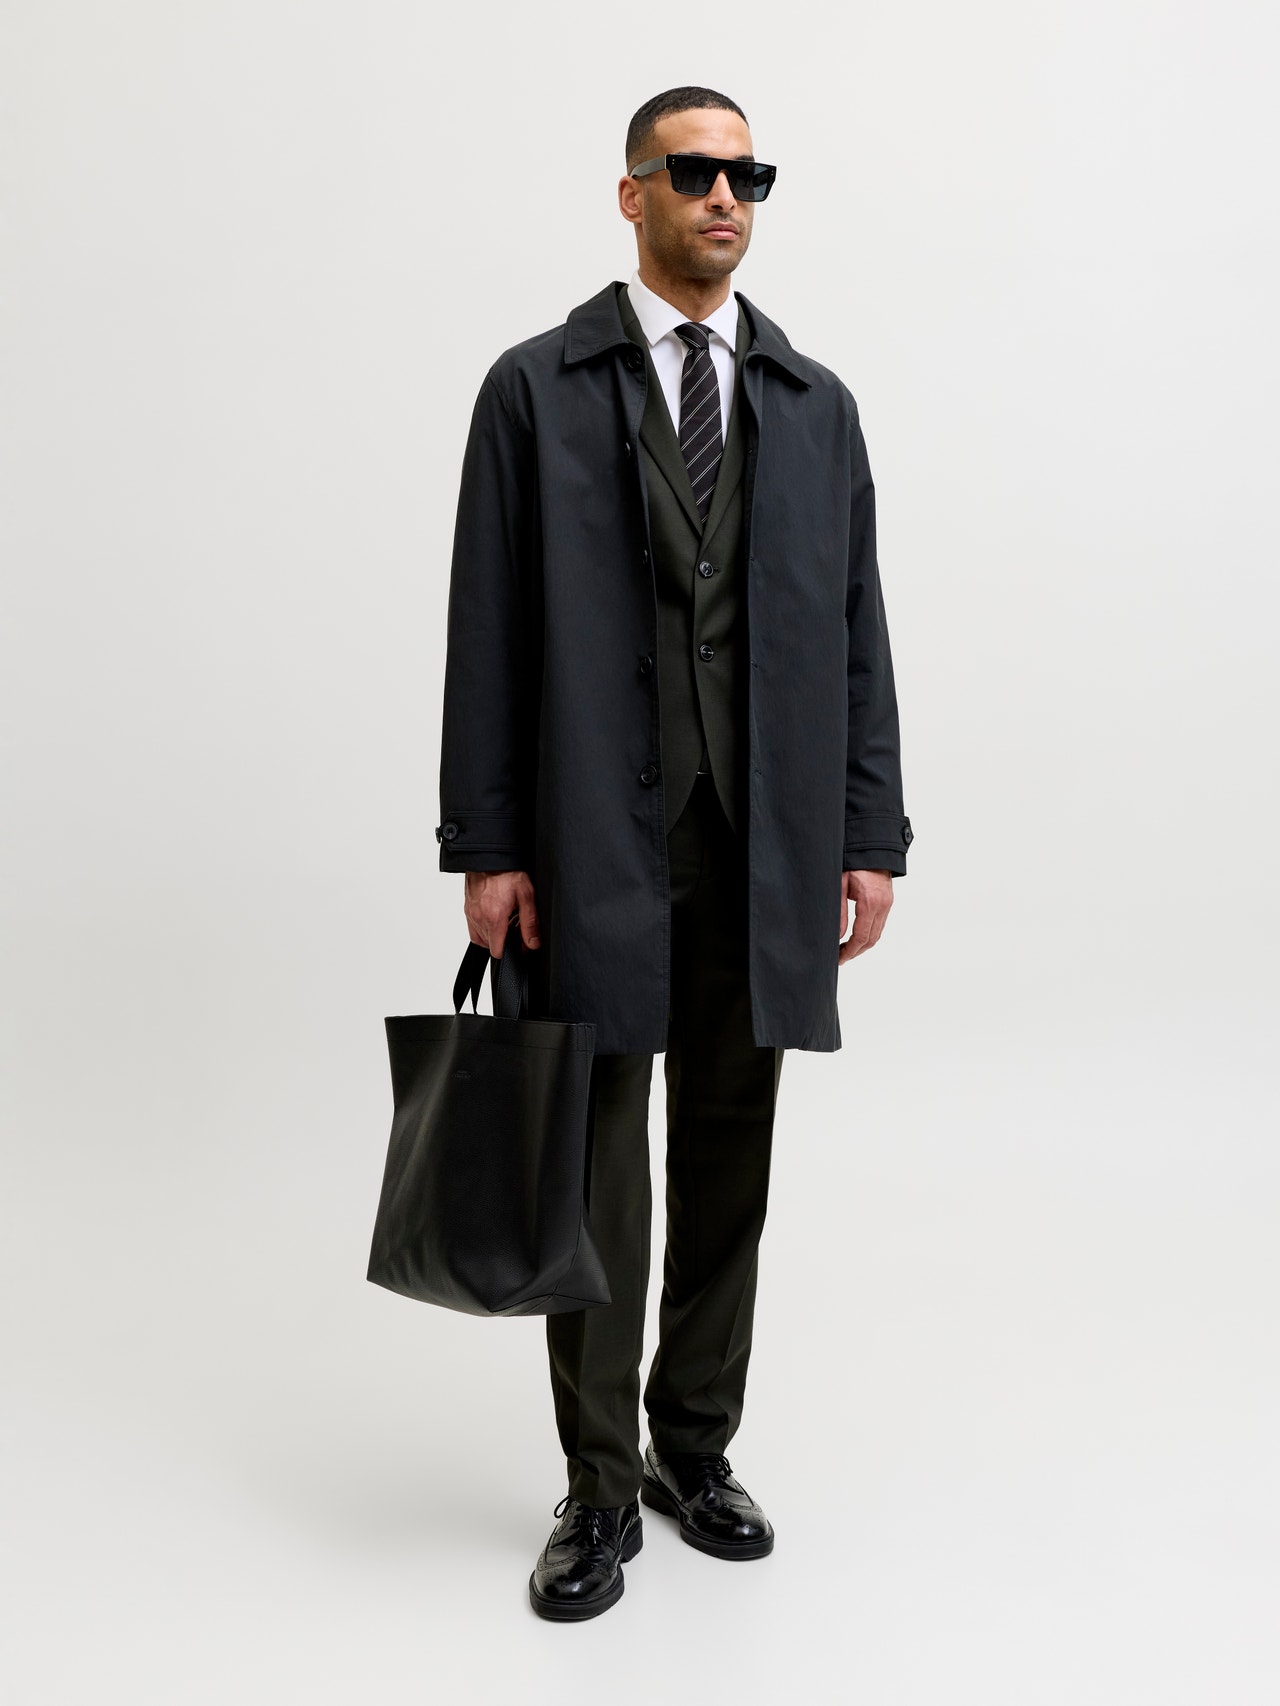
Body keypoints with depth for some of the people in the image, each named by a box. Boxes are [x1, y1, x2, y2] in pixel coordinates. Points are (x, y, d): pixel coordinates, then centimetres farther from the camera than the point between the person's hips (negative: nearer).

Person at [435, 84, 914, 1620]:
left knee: (729, 1160, 11)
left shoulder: (814, 402, 11)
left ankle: (696, 1446, 28)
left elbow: (855, 631, 8)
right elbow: (490, 629, -2)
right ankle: (600, 1486, 19)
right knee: (598, 1166, 4)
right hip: (595, 841, -2)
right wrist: (484, 845, -7)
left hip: (768, 844, 3)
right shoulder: (536, 388, 3)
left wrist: (870, 835, 2)